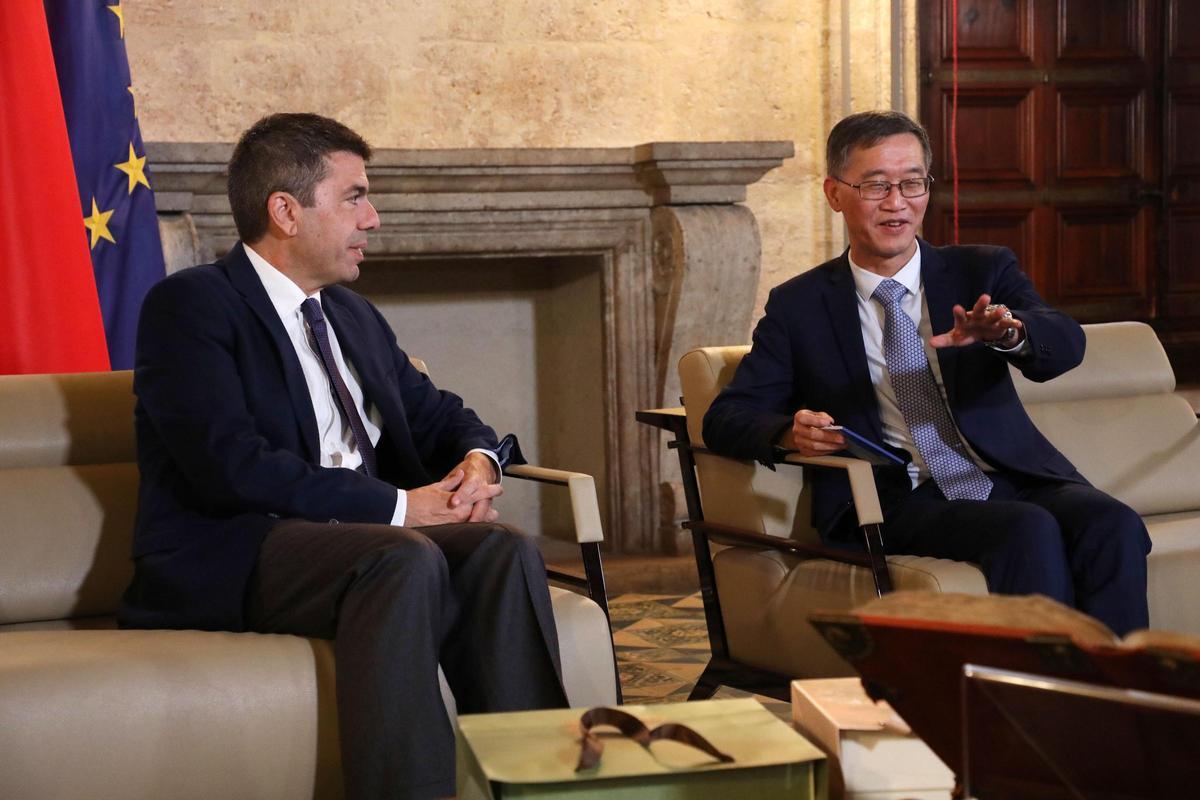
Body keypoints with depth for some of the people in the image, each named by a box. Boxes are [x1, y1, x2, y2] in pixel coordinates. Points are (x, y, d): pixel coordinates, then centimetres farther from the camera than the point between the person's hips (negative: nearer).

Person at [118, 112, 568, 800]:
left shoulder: (354, 316, 22)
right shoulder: (189, 305, -5)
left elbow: (436, 413, 27)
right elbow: (231, 465, -17)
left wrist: (478, 459, 0)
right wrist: (397, 506, -18)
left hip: (361, 538, 7)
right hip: (232, 559, -7)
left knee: (505, 550, -21)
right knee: (406, 560, -34)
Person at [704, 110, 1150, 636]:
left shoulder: (983, 271, 13)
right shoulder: (798, 306, 11)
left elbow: (1066, 345, -5)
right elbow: (725, 418, 7)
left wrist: (1007, 332, -30)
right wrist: (788, 433, -17)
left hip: (1014, 480, 2)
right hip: (899, 504, -2)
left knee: (1112, 525, -28)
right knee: (1030, 530, -31)